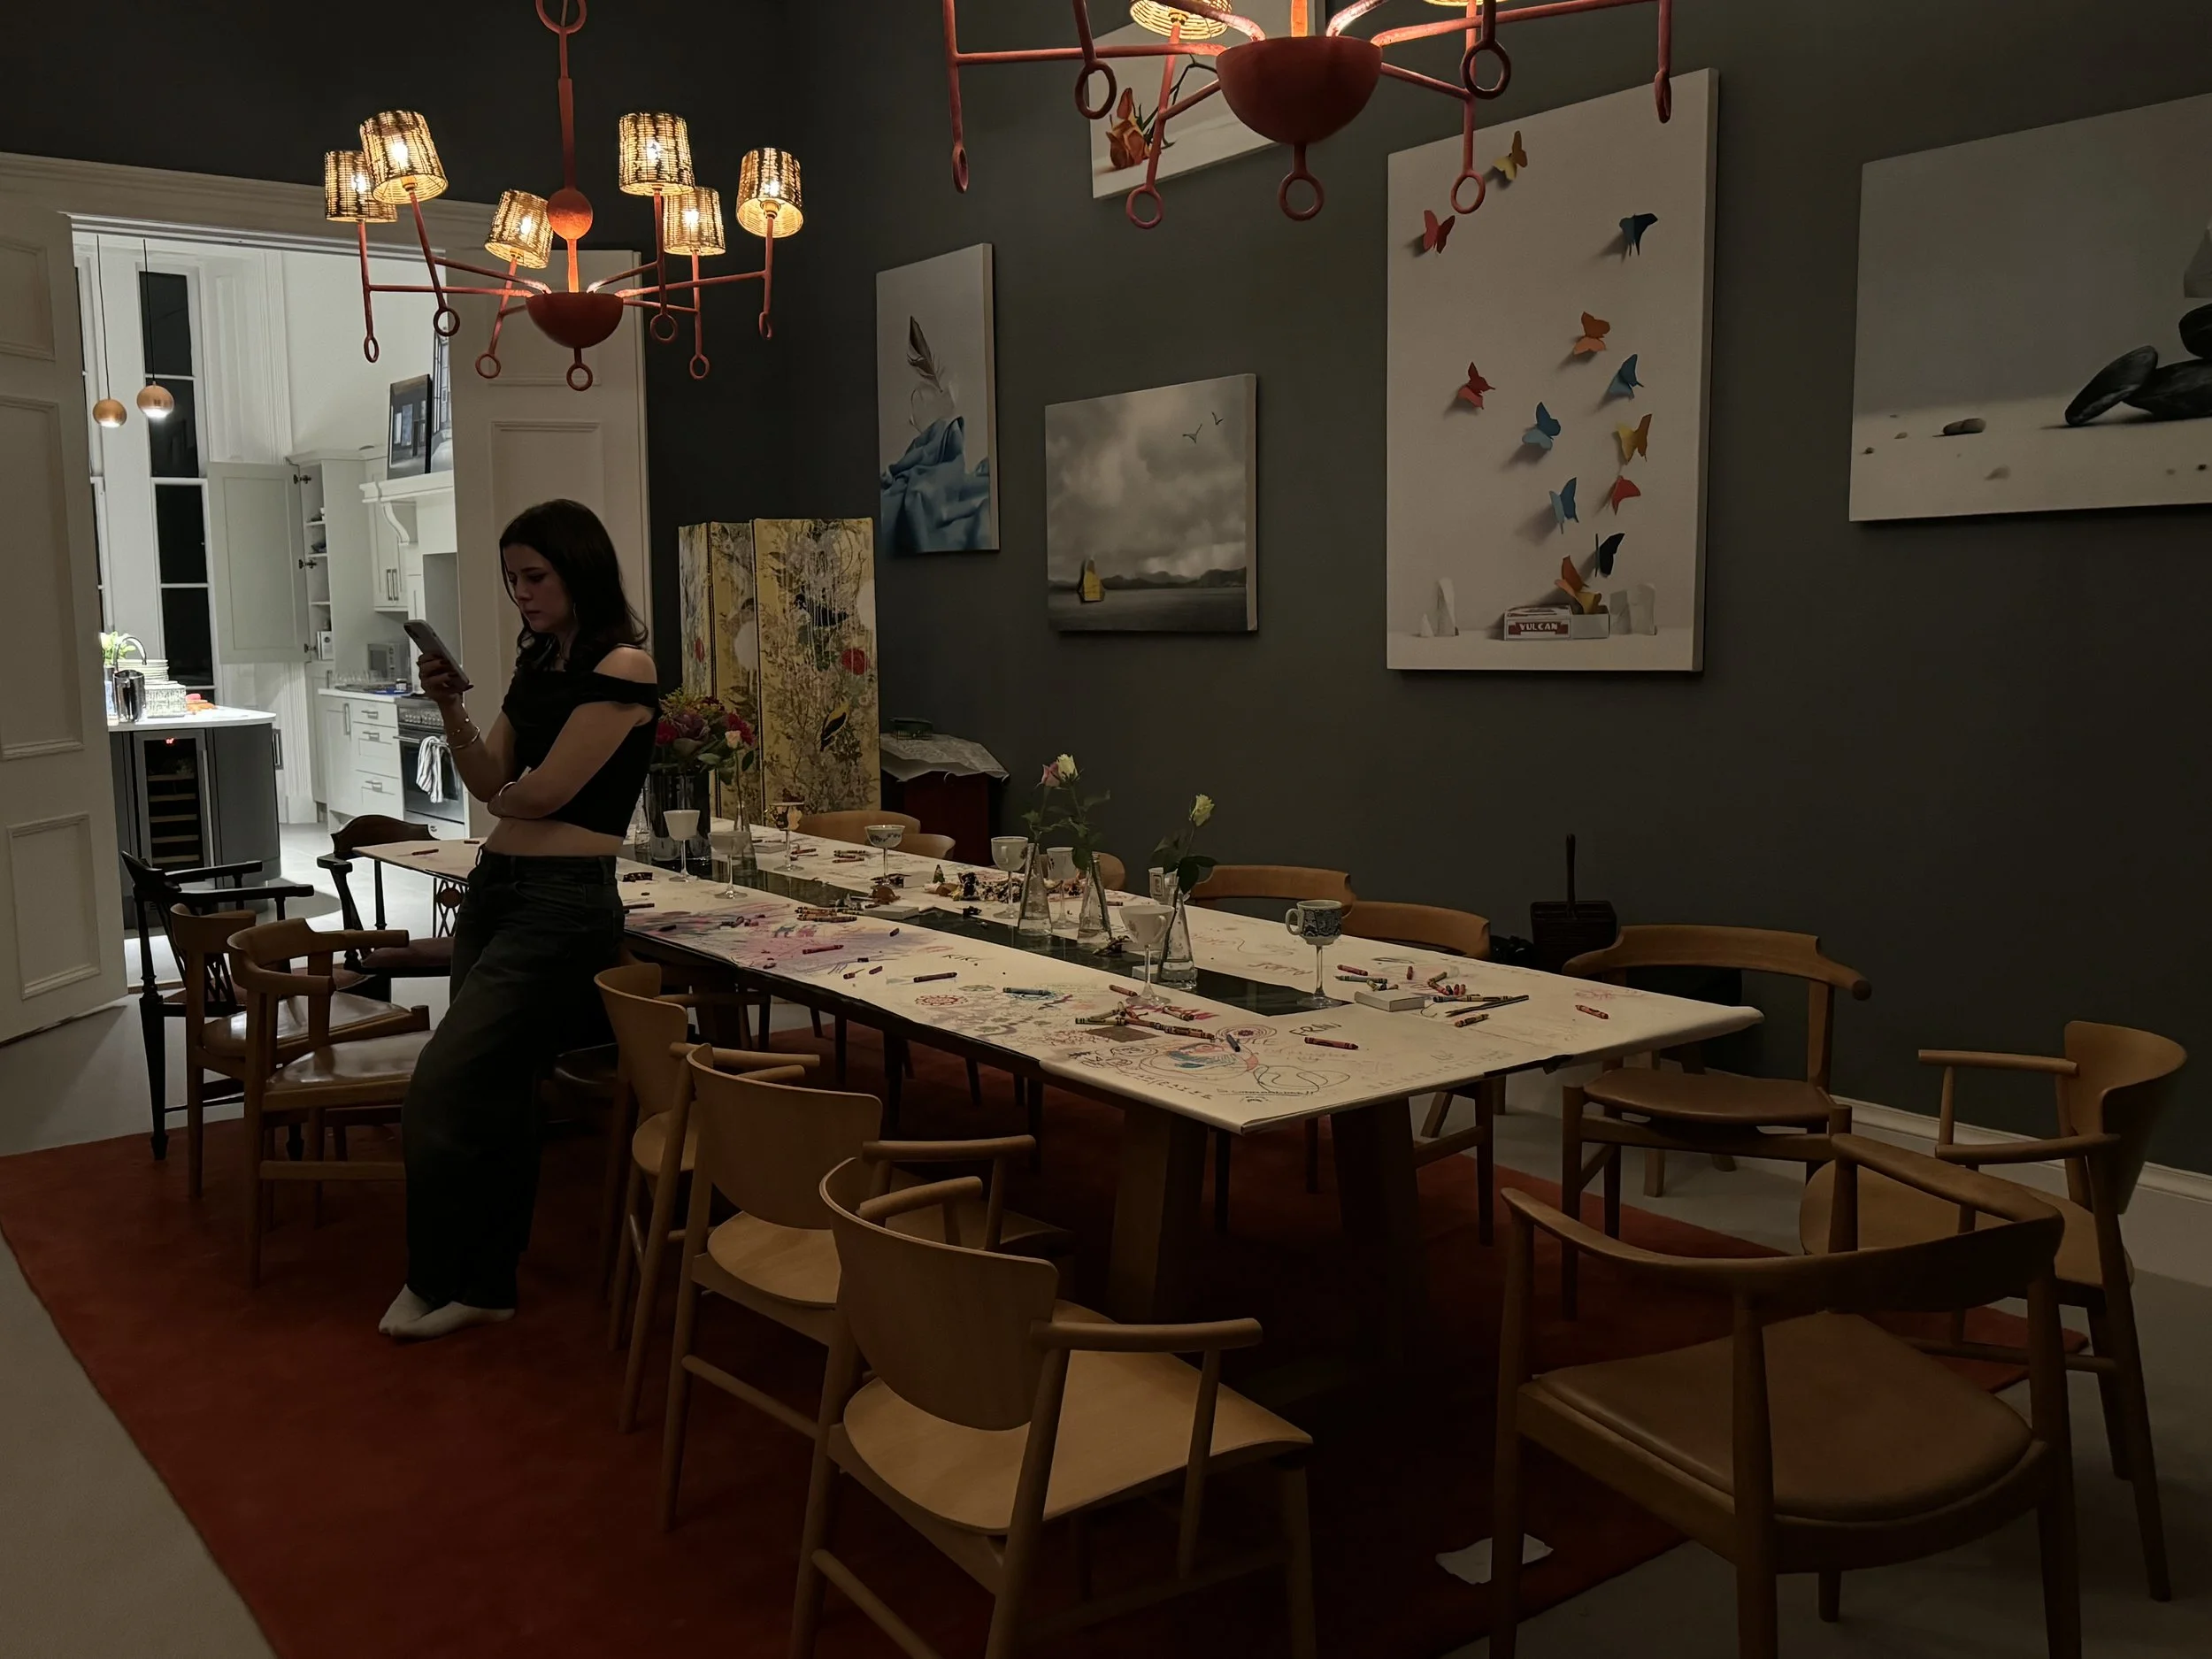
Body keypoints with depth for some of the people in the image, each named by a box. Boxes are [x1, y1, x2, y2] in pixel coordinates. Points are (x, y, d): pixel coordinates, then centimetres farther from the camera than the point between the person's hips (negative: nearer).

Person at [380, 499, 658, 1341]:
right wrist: (450, 708, -2)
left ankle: (438, 1281, 11)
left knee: (441, 1084, -9)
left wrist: (508, 792, 7)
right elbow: (490, 782, 13)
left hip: (563, 902, -8)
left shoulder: (622, 667, -11)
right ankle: (484, 1282, 23)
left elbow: (541, 792, -15)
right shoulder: (538, 663, 15)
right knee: (492, 1090, 11)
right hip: (493, 886, 8)